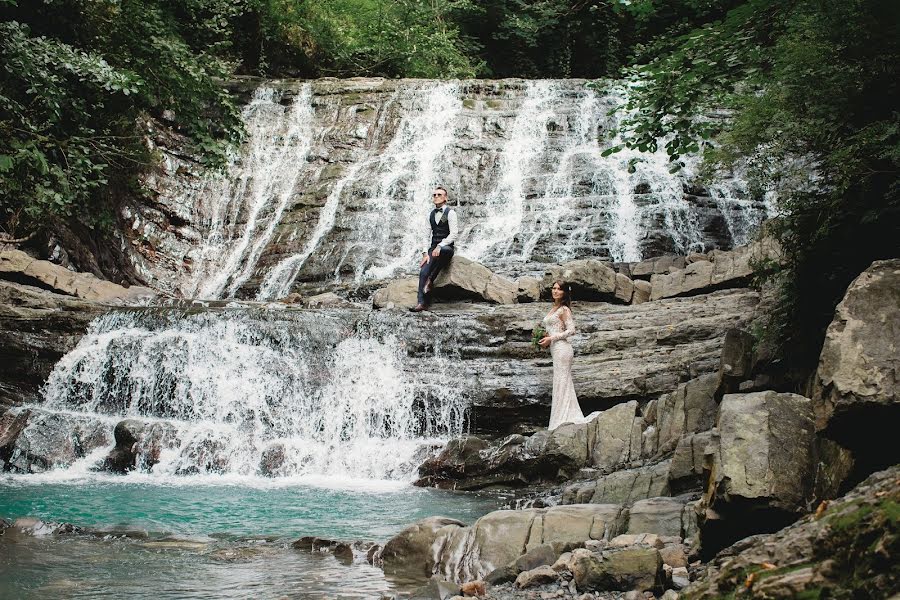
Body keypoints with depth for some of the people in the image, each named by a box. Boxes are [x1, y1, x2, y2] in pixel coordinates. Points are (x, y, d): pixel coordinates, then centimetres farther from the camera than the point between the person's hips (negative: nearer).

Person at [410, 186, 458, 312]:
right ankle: (421, 303, -24)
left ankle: (430, 280, -27)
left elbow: (454, 234, -13)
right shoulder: (431, 215, 15)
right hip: (433, 248, 5)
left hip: (446, 248, -5)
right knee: (423, 272, -19)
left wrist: (440, 246, -24)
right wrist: (425, 253, -2)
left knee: (442, 251, -42)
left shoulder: (450, 213, -3)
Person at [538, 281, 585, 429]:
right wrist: (545, 338, 9)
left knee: (561, 384, -7)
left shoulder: (564, 310, -10)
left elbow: (571, 330, -15)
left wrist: (551, 339, -15)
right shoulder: (554, 309, 16)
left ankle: (562, 422, -4)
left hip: (561, 348, -10)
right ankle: (569, 420, 15)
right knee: (564, 385, 11)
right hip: (556, 350, 10)